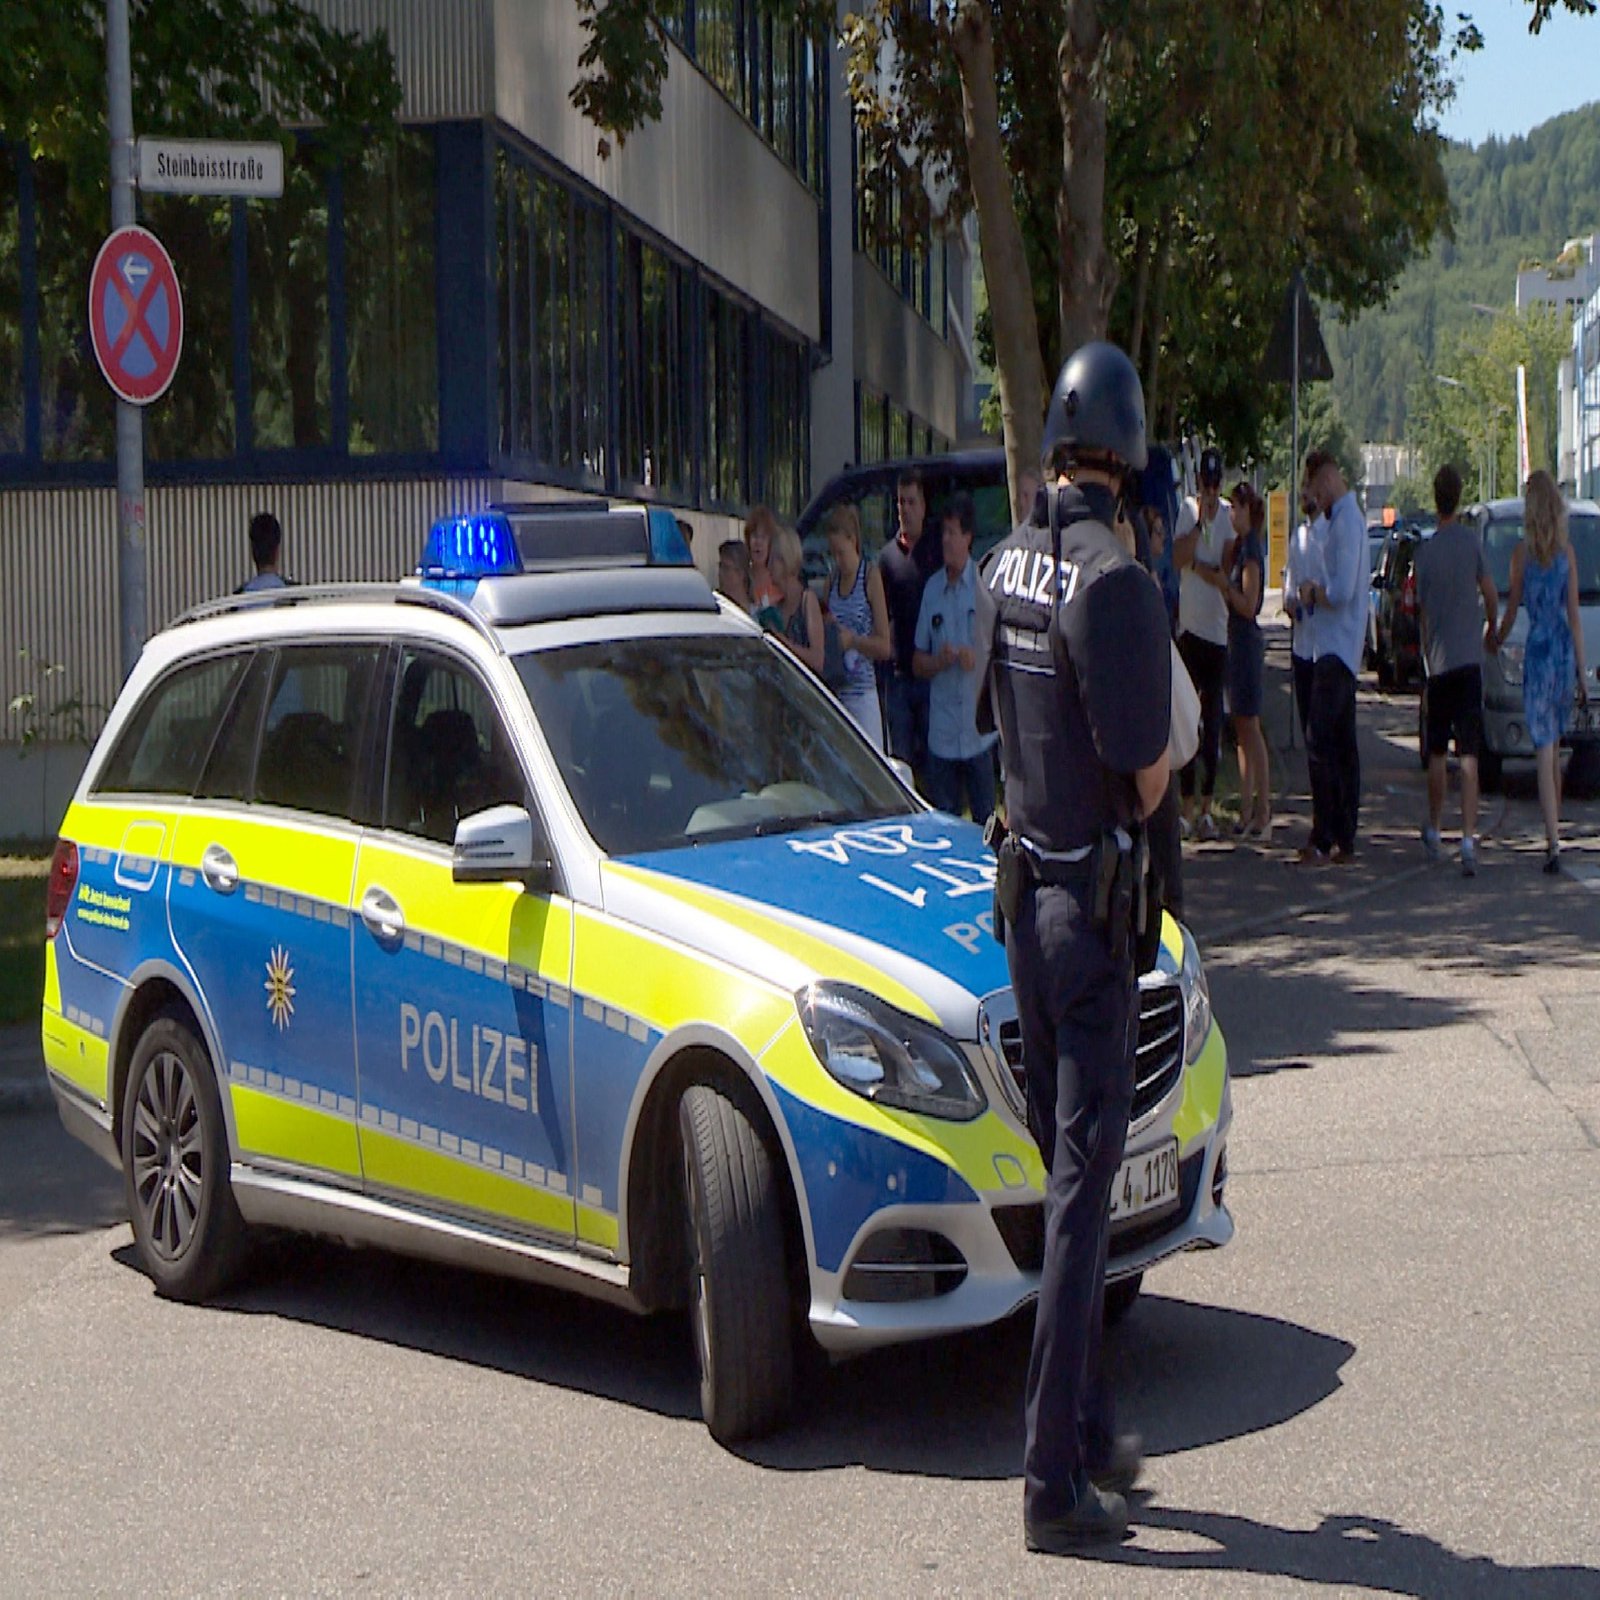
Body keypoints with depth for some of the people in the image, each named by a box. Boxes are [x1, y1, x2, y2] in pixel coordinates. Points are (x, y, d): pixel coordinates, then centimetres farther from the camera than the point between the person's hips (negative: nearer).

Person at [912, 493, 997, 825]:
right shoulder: (932, 588, 9)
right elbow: (917, 663, 12)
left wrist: (977, 657, -17)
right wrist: (939, 661, -10)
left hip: (981, 732, -3)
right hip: (942, 734, 3)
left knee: (986, 820, 0)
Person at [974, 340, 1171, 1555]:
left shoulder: (1003, 570, 5)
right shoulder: (1115, 583, -19)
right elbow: (1147, 771, -16)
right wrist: (1152, 780, 4)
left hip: (1024, 884, 8)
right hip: (1092, 895, -7)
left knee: (1063, 1164, 16)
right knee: (1085, 1178, -2)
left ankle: (1090, 1433, 28)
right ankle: (1056, 1479, 3)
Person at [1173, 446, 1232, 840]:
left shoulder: (1228, 515, 4)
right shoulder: (1187, 510, 1)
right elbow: (1177, 558, -14)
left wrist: (1198, 566, -13)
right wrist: (1200, 523, -20)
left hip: (1218, 629, 2)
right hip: (1190, 626, -2)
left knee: (1213, 723, 5)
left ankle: (1207, 807, 11)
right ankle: (1188, 806, 4)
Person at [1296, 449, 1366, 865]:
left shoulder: (1347, 521, -15)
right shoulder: (1344, 517, 17)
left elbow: (1343, 590, -22)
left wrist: (1314, 592, -5)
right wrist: (1317, 588, 8)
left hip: (1337, 647, -11)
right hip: (1341, 647, 11)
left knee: (1321, 743, -11)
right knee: (1343, 744, 11)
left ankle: (1323, 841, -11)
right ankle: (1345, 840, 14)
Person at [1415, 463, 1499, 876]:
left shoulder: (1425, 549, 0)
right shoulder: (1472, 540, -3)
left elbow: (1422, 609, 7)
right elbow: (1490, 593, -4)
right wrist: (1492, 630, 16)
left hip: (1437, 660, 1)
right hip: (1468, 657, -1)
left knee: (1437, 753, 15)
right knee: (1468, 756, -5)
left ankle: (1434, 831, 26)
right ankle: (1469, 840, -14)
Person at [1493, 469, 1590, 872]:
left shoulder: (1522, 551, -6)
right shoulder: (1566, 551, 1)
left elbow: (1511, 610, 1)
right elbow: (1574, 614, 2)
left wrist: (1495, 641, 21)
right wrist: (1582, 668, 6)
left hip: (1538, 653, -4)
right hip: (1565, 652, 4)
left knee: (1544, 751, -6)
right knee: (1554, 749, 18)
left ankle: (1554, 843, -15)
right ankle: (1554, 832, 27)